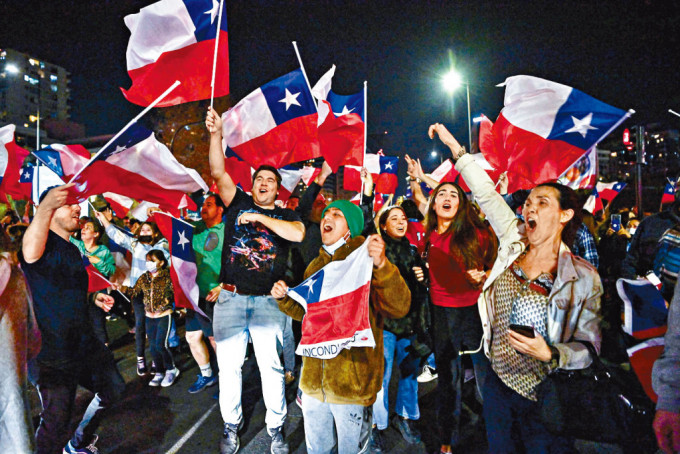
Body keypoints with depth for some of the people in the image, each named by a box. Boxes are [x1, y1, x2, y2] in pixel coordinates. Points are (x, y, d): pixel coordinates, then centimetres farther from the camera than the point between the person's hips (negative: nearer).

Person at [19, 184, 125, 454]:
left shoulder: (73, 251, 14)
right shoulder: (44, 243, -15)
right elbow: (30, 252, -43)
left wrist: (93, 298, 8)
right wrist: (46, 206, -59)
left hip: (83, 344, 9)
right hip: (51, 354, -9)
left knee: (113, 387, 21)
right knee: (56, 424, -8)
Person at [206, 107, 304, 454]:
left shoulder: (285, 215, 8)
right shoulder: (238, 203, 11)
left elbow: (297, 233, -15)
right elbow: (218, 172, 0)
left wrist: (258, 217, -12)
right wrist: (216, 134, -10)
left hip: (268, 301, -1)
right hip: (230, 298, 1)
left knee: (271, 367, 1)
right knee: (228, 364, 7)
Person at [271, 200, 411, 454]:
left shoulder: (366, 262, -10)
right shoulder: (316, 266, 8)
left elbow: (399, 307, -24)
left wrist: (382, 264, -37)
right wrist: (284, 298, 2)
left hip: (353, 381, -5)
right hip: (314, 378, 6)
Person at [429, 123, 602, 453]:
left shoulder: (583, 278, -11)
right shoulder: (513, 245, -2)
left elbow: (590, 348, -8)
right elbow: (487, 194, -2)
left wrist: (551, 354, -26)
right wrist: (455, 148, 1)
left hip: (543, 397, -3)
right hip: (499, 383, 4)